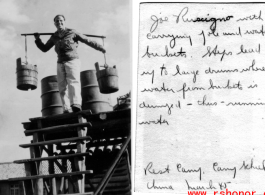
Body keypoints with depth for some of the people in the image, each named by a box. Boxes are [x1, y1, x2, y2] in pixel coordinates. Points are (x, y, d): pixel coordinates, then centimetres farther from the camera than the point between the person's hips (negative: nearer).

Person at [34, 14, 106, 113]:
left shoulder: (72, 33, 6)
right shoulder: (54, 37, 18)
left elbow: (87, 41, 7)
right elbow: (44, 48, 27)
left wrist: (100, 48, 4)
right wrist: (37, 39, 12)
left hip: (72, 61, -5)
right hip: (60, 63, 5)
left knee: (73, 82, -22)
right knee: (62, 87, -4)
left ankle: (76, 105, -37)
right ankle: (66, 109, -5)